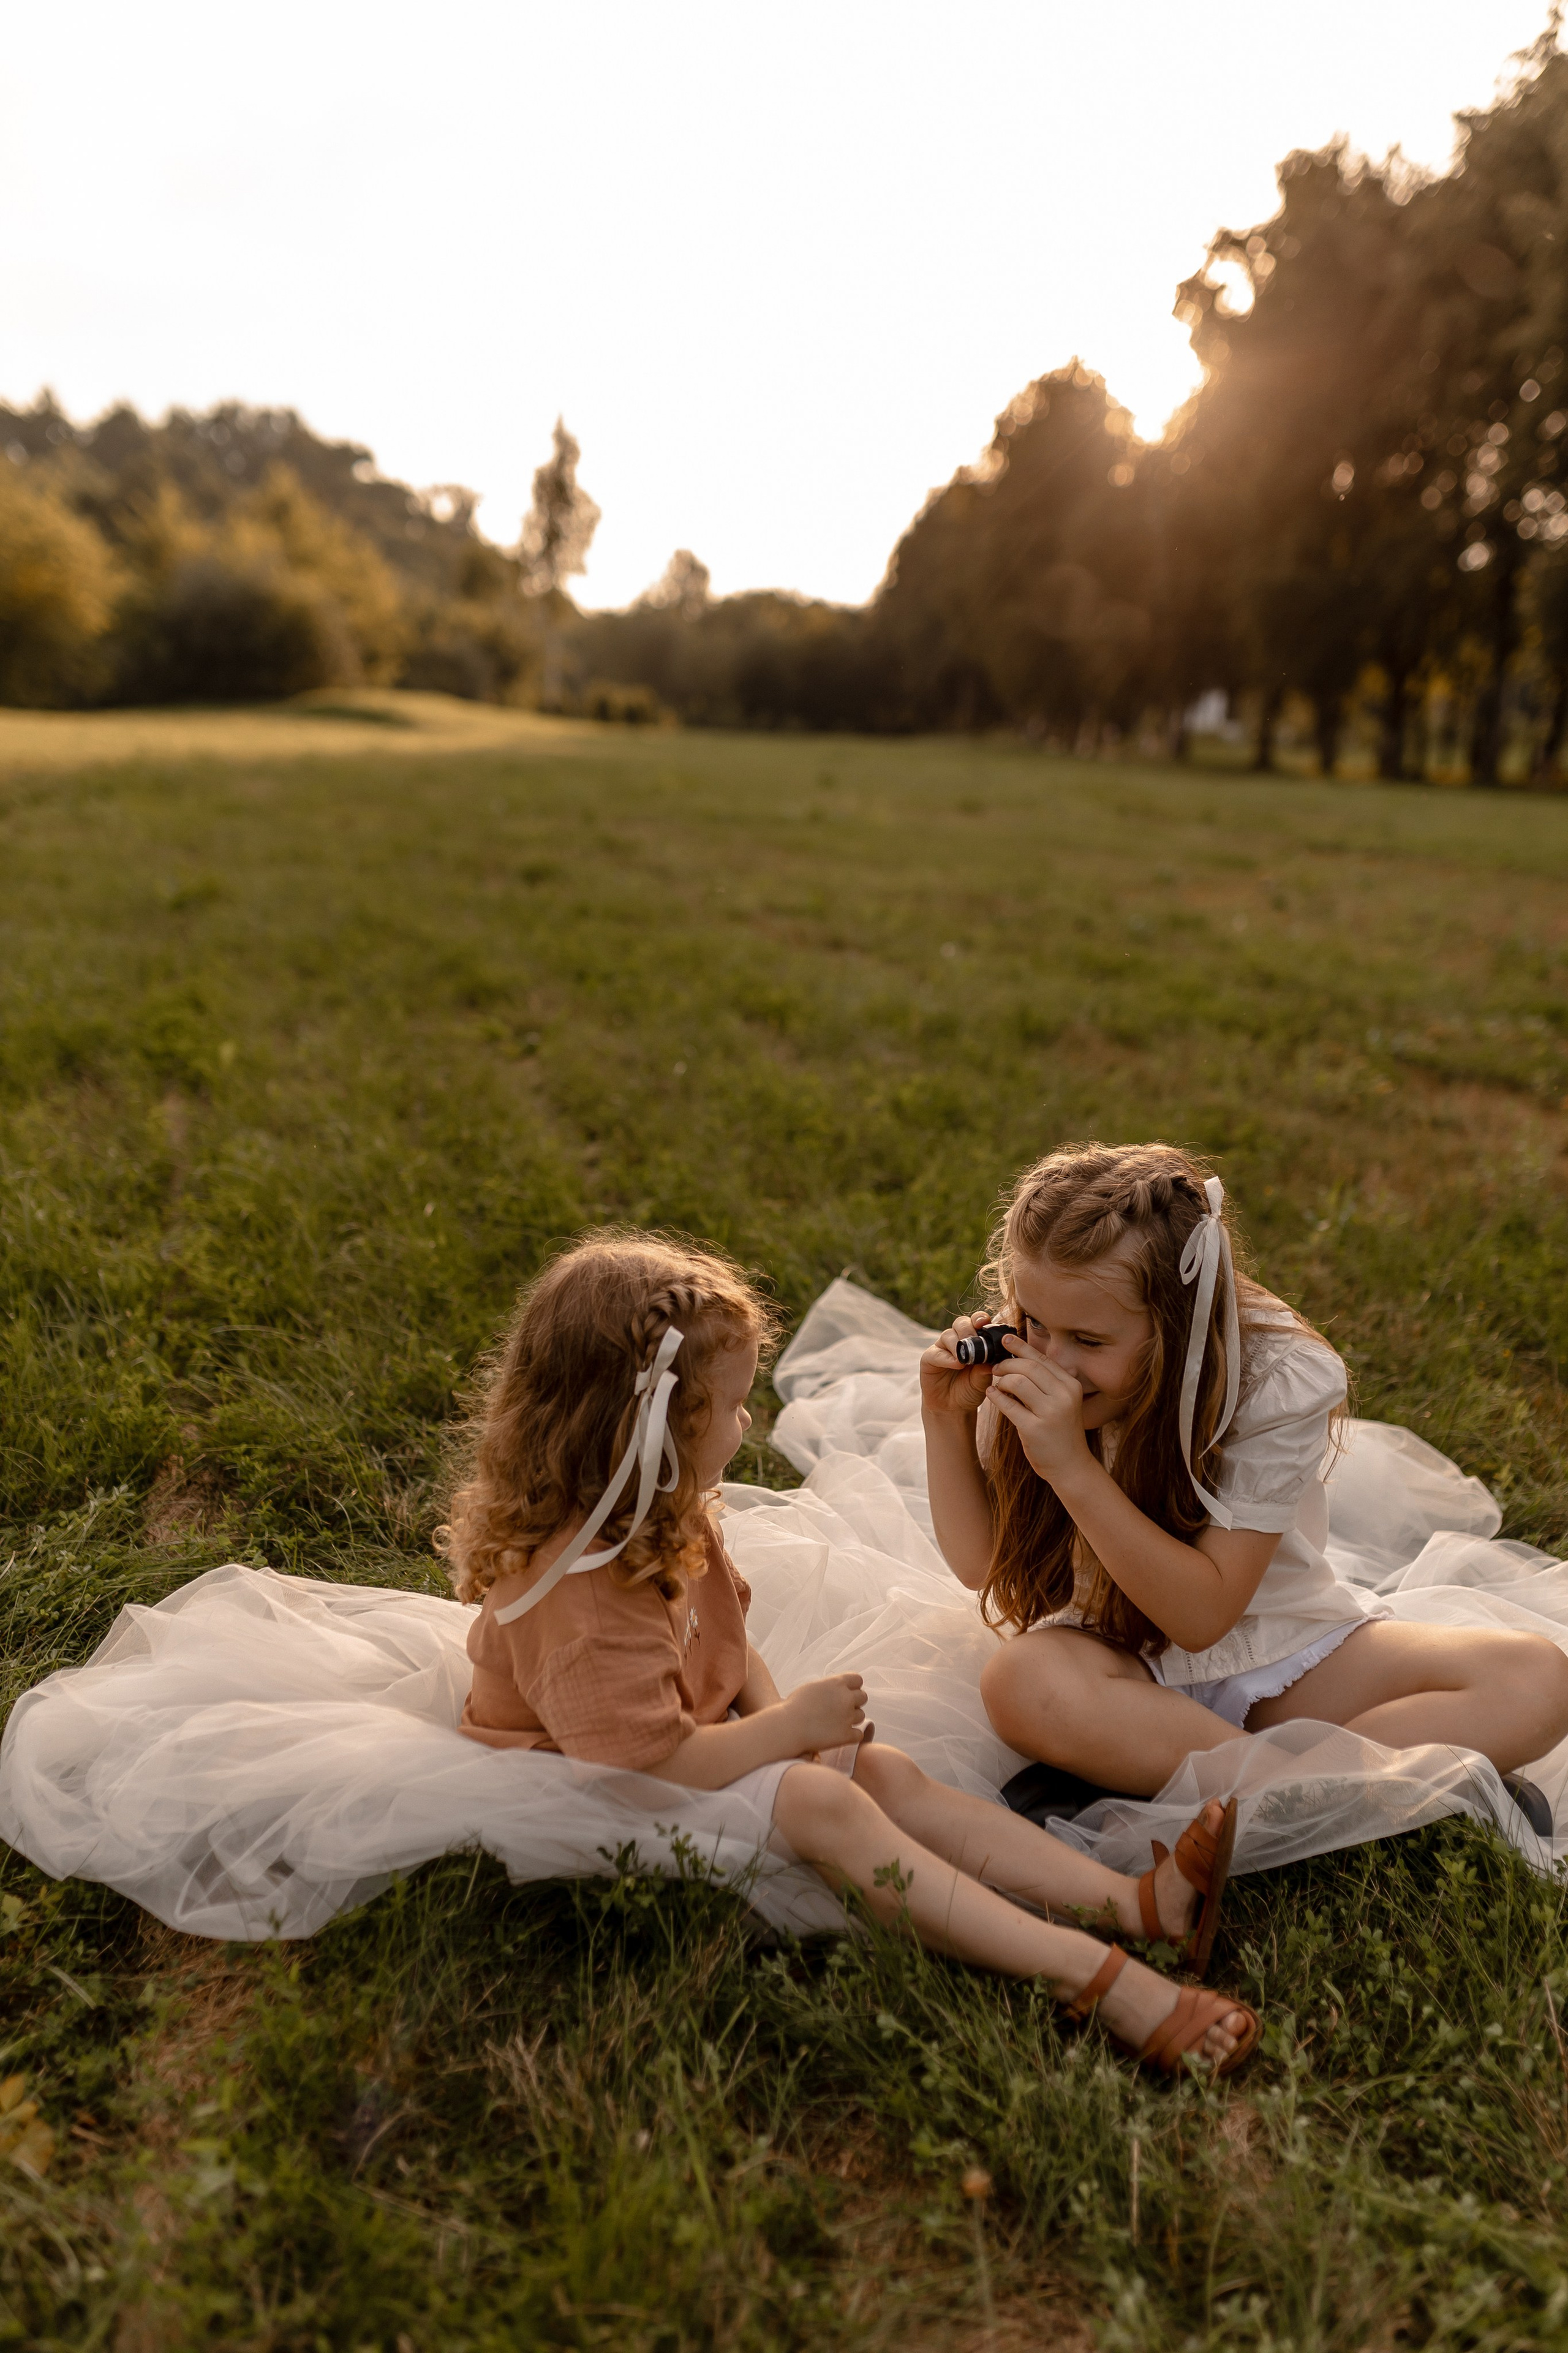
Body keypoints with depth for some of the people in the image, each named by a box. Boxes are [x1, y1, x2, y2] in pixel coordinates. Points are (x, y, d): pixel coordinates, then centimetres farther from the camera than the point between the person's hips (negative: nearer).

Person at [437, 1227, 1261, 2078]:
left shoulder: (661, 1525, 5)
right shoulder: (577, 1590, -30)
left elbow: (725, 1646, 16)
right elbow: (648, 1763, -30)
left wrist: (773, 1716, -5)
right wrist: (791, 1725, -19)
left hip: (692, 1750, 10)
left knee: (889, 1776, -10)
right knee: (827, 1806, -28)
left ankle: (1133, 1902, -18)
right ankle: (1099, 1982, -32)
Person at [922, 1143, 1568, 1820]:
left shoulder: (1280, 1380, -22)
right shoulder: (1026, 1363, -14)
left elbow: (1204, 1614, -23)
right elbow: (981, 1564, -5)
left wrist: (1073, 1467, -34)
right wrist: (946, 1421, -20)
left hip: (1286, 1659, 0)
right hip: (1126, 1665, 1)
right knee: (1021, 1682, -36)